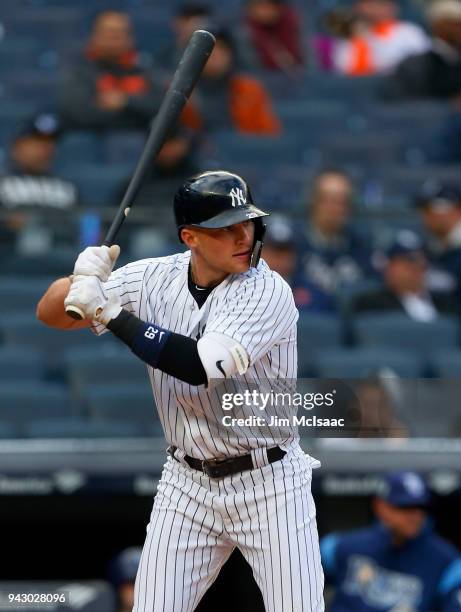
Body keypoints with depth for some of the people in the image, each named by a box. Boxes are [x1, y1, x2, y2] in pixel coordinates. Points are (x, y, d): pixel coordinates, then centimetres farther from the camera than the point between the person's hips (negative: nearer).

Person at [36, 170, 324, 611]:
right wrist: (82, 280, -22)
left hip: (269, 485, -4)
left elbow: (200, 366, -29)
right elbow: (50, 314, 1)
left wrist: (109, 312, -25)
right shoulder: (153, 279, -2)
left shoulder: (268, 291, -17)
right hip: (187, 483, 4)